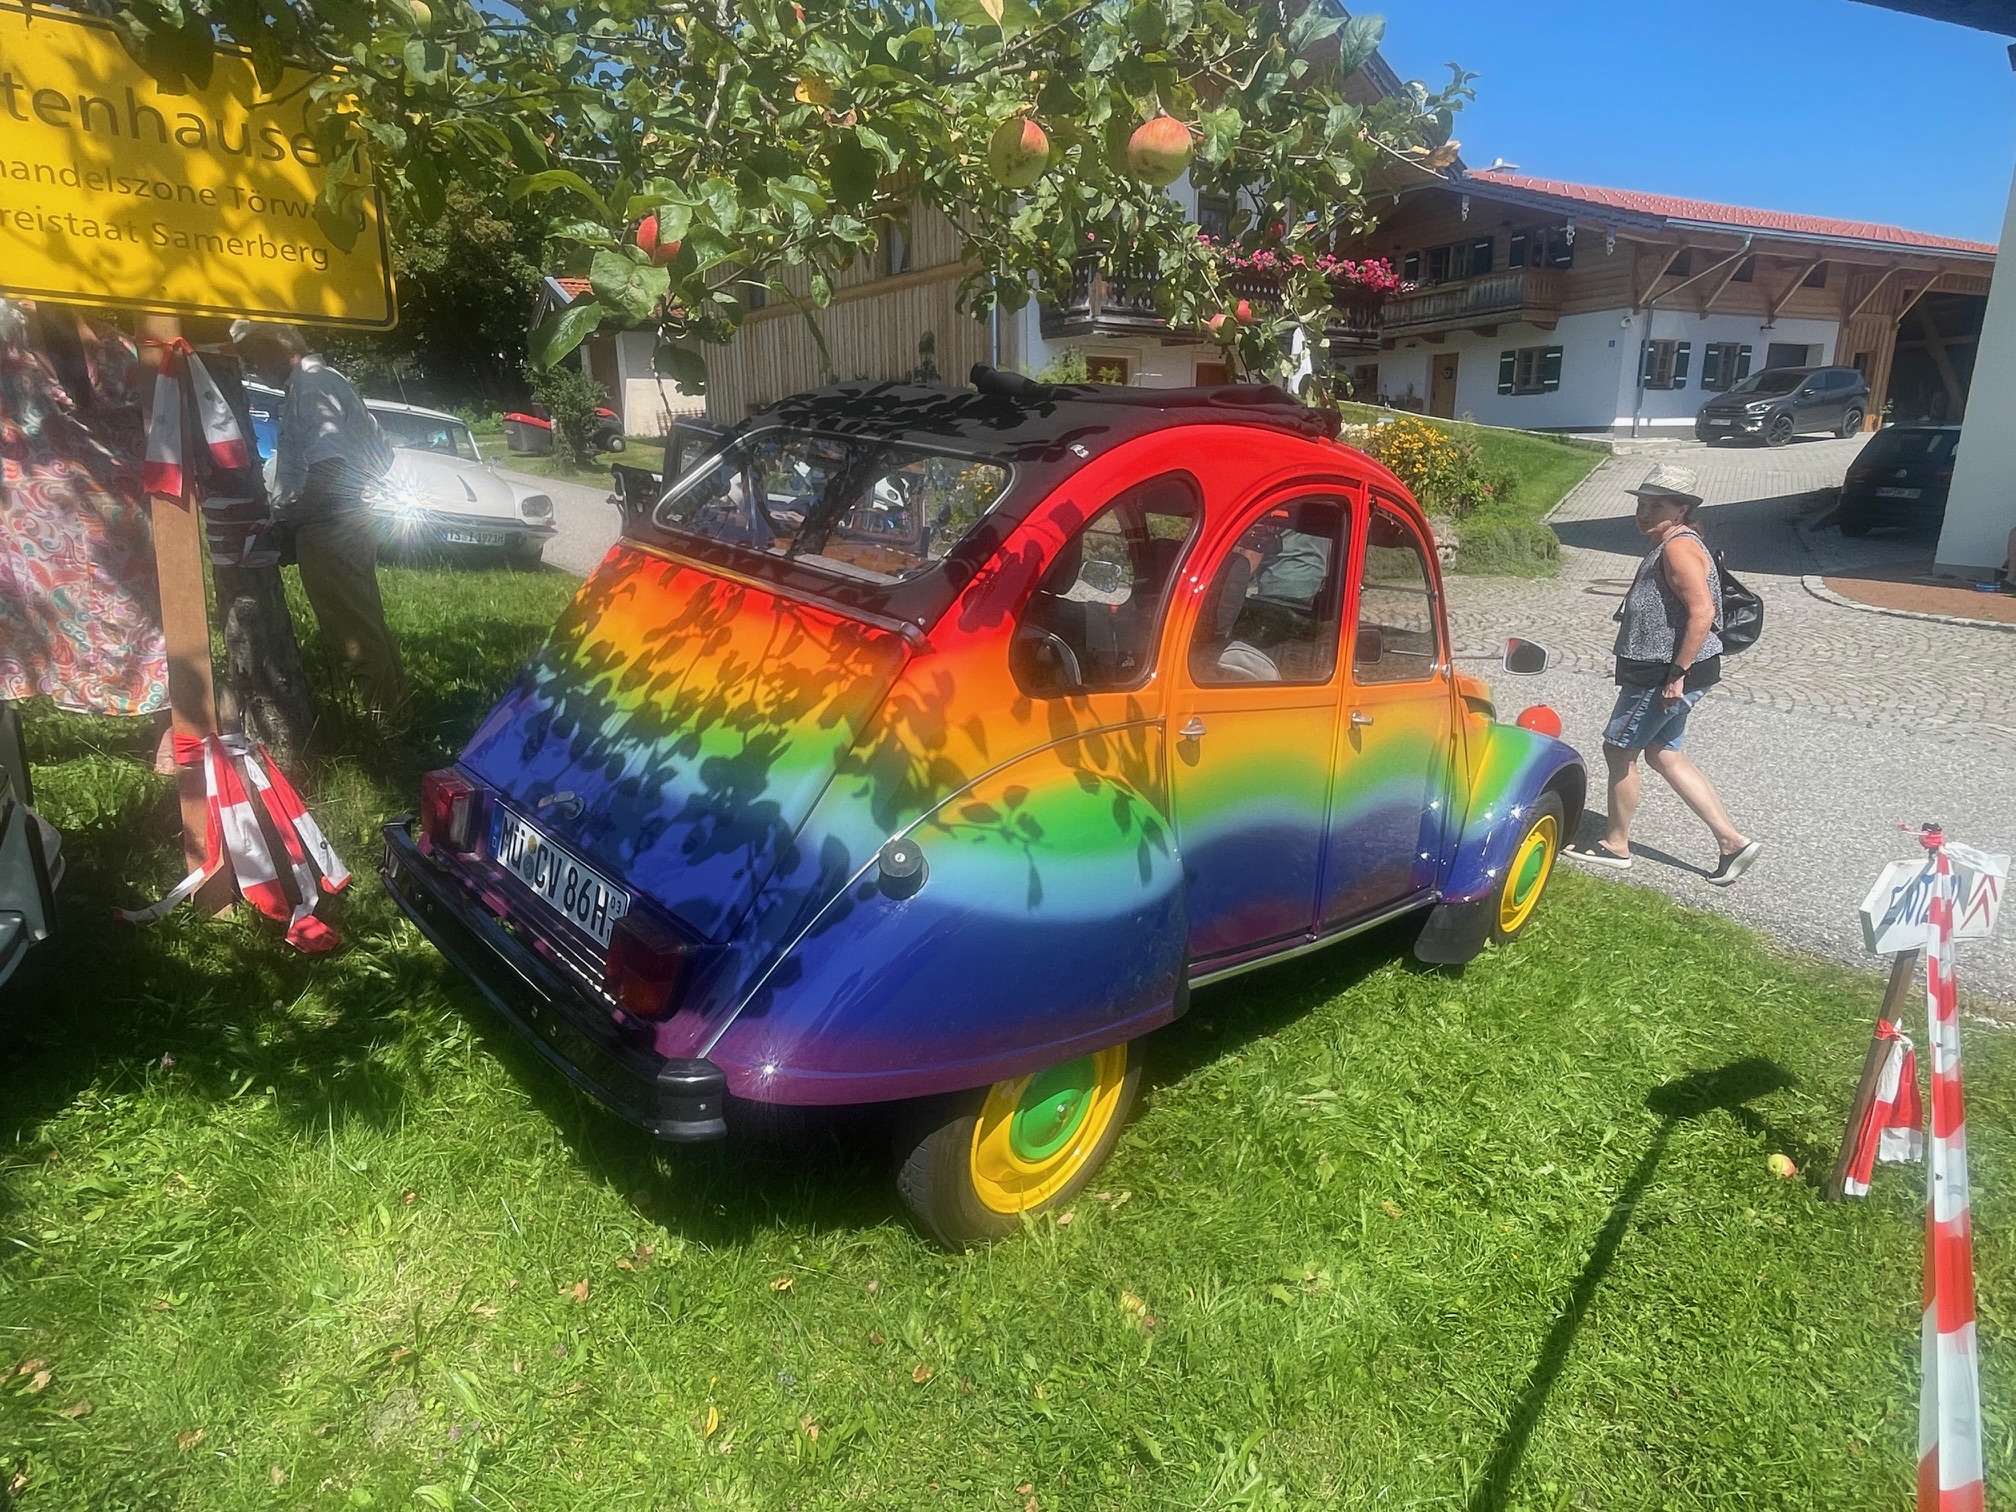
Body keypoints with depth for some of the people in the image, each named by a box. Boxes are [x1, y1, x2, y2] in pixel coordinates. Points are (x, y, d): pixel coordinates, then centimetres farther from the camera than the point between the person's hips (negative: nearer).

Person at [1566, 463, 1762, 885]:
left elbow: (1702, 613, -26)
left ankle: (1616, 845, 16)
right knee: (1664, 756, 15)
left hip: (1667, 675, -11)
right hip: (1659, 672, 11)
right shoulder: (1666, 546, 15)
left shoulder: (1678, 547, -18)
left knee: (1618, 749, 2)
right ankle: (1732, 840, 16)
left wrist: (1677, 674, -26)